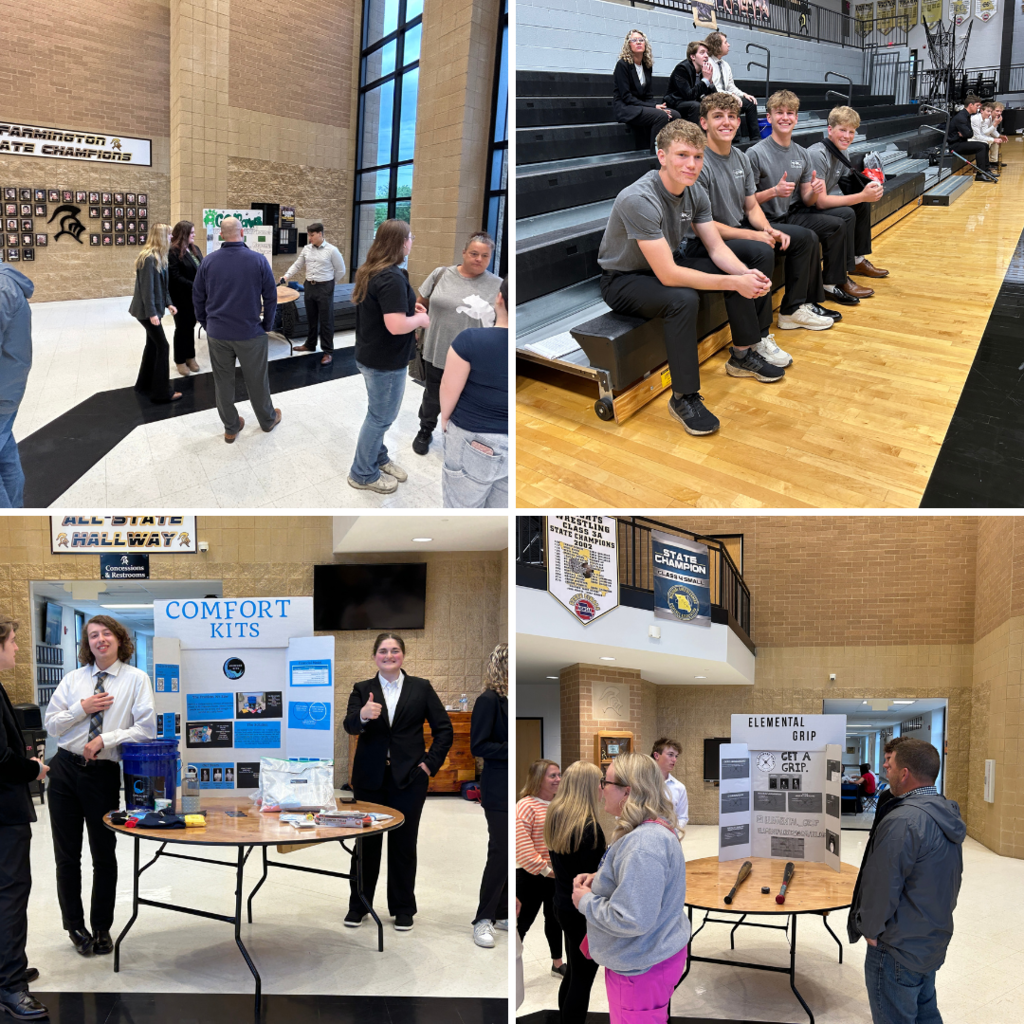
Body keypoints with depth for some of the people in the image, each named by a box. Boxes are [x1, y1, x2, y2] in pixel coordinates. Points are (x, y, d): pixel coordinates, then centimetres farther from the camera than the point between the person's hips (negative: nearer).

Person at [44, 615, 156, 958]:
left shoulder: (136, 679, -3)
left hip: (103, 774, -3)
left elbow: (146, 729, -10)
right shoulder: (73, 679, 8)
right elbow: (51, 725, 6)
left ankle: (101, 928, 24)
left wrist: (105, 739, -17)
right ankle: (75, 926, 27)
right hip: (65, 769, 3)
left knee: (104, 855, 9)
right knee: (66, 854, 10)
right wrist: (82, 708, -9)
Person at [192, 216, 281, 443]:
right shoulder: (258, 260, -9)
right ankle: (268, 419, 32)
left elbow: (198, 297, 4)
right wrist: (267, 325, 10)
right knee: (257, 380, 14)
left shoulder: (208, 262, -4)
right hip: (250, 332, -1)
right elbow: (271, 297, -3)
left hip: (217, 333, 1)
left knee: (223, 381, 12)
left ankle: (230, 428, 22)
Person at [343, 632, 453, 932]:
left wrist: (431, 762, -5)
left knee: (404, 843, 6)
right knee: (366, 842, 7)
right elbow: (349, 726, -13)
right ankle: (358, 905, 21)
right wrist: (363, 715, -35)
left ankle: (403, 909, 18)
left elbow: (444, 728, 5)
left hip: (409, 778, 0)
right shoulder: (362, 690, 3)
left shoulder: (421, 688, 3)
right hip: (370, 778, 1)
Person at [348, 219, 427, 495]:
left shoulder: (370, 272, 4)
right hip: (386, 362, -9)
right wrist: (421, 319, -14)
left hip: (370, 355, 9)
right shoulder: (392, 278, -26)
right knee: (380, 417, 6)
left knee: (379, 413, 24)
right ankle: (363, 474, 18)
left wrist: (407, 305, 10)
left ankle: (378, 458, 40)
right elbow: (396, 326, -32)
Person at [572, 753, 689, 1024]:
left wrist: (586, 902, -16)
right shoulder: (654, 829, 5)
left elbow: (631, 920, -32)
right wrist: (597, 879, 6)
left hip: (642, 970, -10)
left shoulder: (642, 845, -30)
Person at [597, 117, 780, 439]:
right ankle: (683, 398, -24)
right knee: (683, 299, -39)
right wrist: (734, 282, -34)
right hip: (623, 280, -8)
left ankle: (742, 355, 14)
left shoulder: (695, 193, -7)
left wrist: (748, 274, -24)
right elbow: (667, 275, -35)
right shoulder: (639, 200, -33)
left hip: (667, 264, 9)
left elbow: (717, 248, -2)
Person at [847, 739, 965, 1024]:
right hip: (934, 942, 9)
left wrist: (870, 928, -9)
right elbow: (952, 879, 12)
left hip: (899, 951, -9)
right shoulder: (948, 815, 3)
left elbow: (881, 885, -24)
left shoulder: (902, 821, -27)